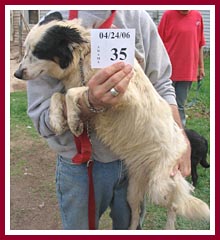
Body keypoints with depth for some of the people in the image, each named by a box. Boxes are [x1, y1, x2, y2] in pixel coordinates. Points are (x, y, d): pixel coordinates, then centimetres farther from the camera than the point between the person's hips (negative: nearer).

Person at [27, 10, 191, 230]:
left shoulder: (138, 17, -7)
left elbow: (161, 85, -1)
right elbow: (43, 120, -18)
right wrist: (91, 103, -36)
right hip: (81, 164, -2)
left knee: (131, 227, 24)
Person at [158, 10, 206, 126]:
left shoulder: (198, 16, 5)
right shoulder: (168, 15, -5)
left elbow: (200, 44, 10)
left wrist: (201, 67, 11)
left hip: (188, 71, 3)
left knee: (180, 105, 10)